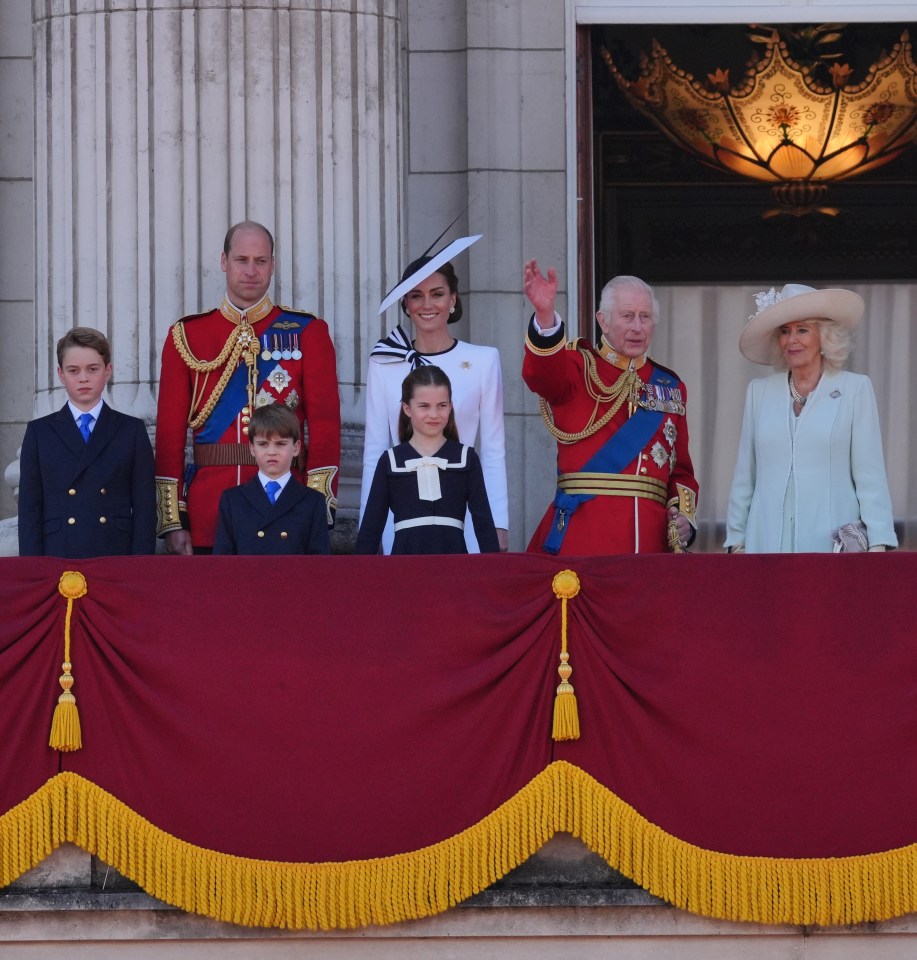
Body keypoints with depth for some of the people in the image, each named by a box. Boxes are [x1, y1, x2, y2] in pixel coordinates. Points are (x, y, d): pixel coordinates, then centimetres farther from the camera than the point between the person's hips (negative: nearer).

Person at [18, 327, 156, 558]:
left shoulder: (132, 431, 10)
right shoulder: (40, 433, 11)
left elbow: (144, 507, 6)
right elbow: (29, 509, 7)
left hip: (117, 557, 0)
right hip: (57, 558, 0)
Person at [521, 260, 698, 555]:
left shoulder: (670, 387, 17)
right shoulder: (580, 367, 4)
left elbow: (681, 470, 19)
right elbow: (542, 374, -20)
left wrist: (685, 516, 0)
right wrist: (544, 314, -39)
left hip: (650, 536, 4)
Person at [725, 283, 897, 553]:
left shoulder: (855, 389, 2)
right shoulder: (759, 392, 12)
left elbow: (870, 476, -1)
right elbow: (744, 477, 13)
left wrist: (877, 545, -8)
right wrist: (736, 541, 9)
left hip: (831, 544, -3)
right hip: (768, 542, 3)